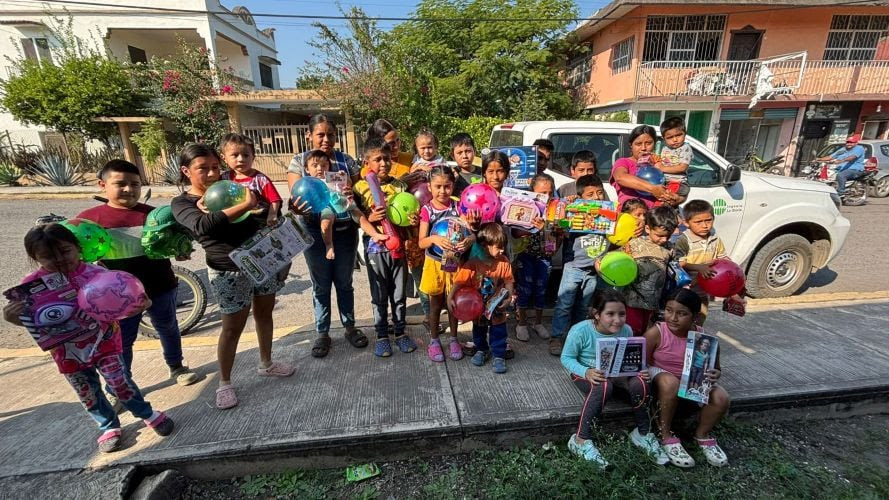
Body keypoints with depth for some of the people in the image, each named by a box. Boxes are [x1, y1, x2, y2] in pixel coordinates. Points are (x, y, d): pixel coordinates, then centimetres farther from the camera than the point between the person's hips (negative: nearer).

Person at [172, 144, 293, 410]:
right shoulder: (181, 203, -6)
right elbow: (203, 225, -27)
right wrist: (246, 205, -30)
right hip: (229, 272, -4)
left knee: (264, 315, 17)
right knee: (233, 328, 6)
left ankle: (266, 364, 38)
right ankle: (224, 383, 27)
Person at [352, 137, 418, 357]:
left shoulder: (399, 186, 1)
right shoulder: (360, 187, -4)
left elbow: (407, 214, 7)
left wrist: (414, 221, -14)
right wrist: (370, 219, -21)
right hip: (375, 248, -1)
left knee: (399, 293, 13)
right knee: (379, 296, 11)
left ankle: (401, 332, 29)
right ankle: (382, 335, 27)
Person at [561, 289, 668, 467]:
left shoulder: (626, 331, -12)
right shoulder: (581, 331, -25)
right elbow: (566, 358, -16)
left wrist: (639, 370, -19)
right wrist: (586, 372, -34)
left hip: (615, 373, 4)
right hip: (585, 373, -4)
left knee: (640, 383, -24)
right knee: (603, 387, -37)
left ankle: (643, 433, 3)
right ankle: (580, 440, -22)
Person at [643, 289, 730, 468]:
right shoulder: (656, 333, -20)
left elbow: (716, 368, 5)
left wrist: (715, 375, -18)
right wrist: (651, 376, -33)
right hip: (661, 385, -4)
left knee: (721, 398, -23)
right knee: (670, 382, -37)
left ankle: (702, 436, 9)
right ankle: (666, 437, -15)